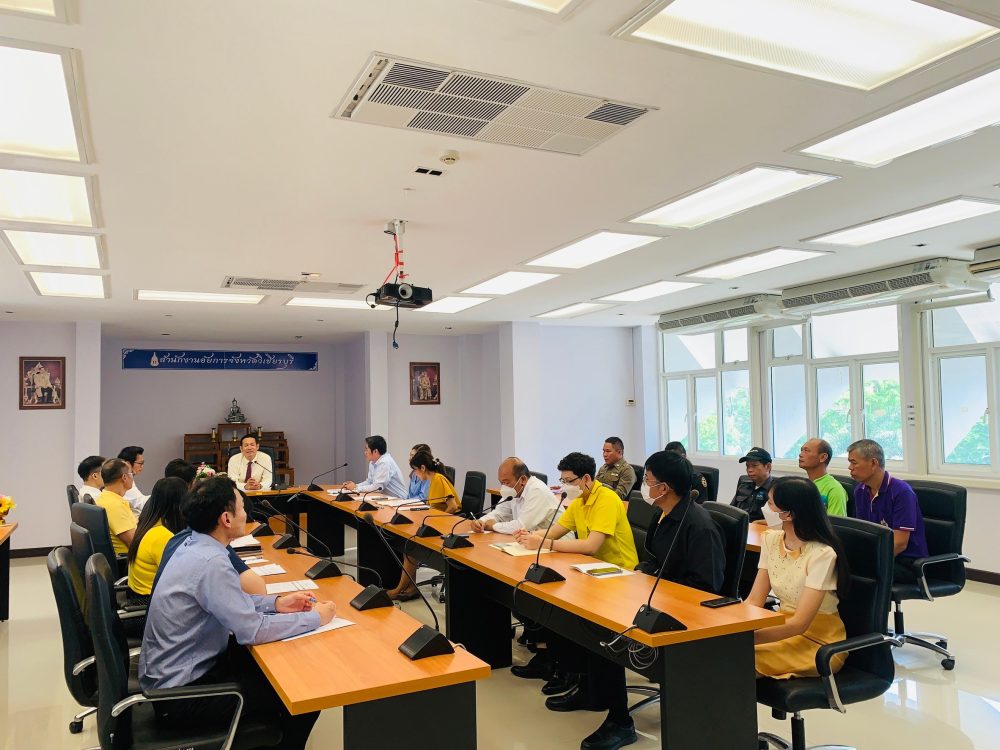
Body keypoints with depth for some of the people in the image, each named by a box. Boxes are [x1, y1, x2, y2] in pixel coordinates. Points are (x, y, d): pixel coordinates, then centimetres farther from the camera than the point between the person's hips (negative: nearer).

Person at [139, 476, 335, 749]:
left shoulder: (195, 546, 0)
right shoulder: (211, 562, -28)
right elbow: (253, 631, -26)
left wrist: (276, 603, 3)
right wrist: (315, 617, -15)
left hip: (173, 671, 9)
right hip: (180, 694, -9)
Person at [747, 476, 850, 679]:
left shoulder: (822, 554, -20)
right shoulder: (771, 540, 2)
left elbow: (800, 623, -23)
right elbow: (754, 601, 0)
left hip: (818, 641, -6)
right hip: (785, 629, 6)